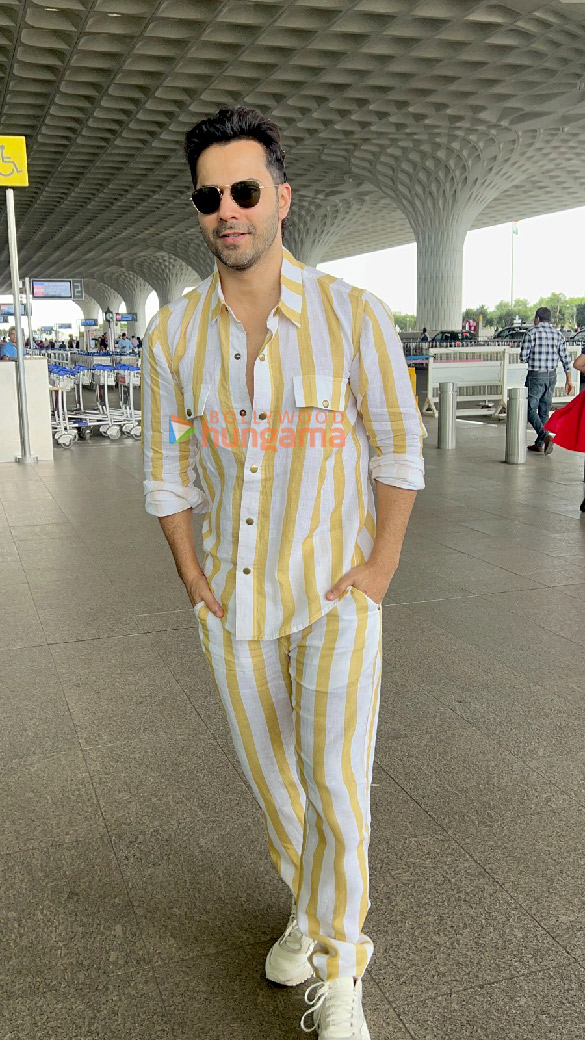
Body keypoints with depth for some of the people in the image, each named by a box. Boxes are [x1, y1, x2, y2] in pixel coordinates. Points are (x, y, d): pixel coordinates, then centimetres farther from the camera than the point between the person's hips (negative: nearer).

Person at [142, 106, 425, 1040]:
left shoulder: (352, 314, -11)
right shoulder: (173, 334, -3)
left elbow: (398, 445, -4)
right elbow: (167, 471, 5)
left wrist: (381, 568, -7)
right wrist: (194, 579, 0)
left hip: (335, 593, -3)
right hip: (234, 602, 3)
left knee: (334, 783, -10)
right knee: (269, 775, 16)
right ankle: (308, 906, 43)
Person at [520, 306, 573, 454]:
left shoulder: (532, 333, -10)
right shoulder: (558, 334, 5)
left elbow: (523, 356, -11)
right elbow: (565, 358, 3)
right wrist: (569, 380, 7)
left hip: (535, 376, -5)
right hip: (551, 376, 6)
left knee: (530, 410, 1)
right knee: (544, 410, 14)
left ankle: (546, 436, -20)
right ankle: (539, 444, 19)